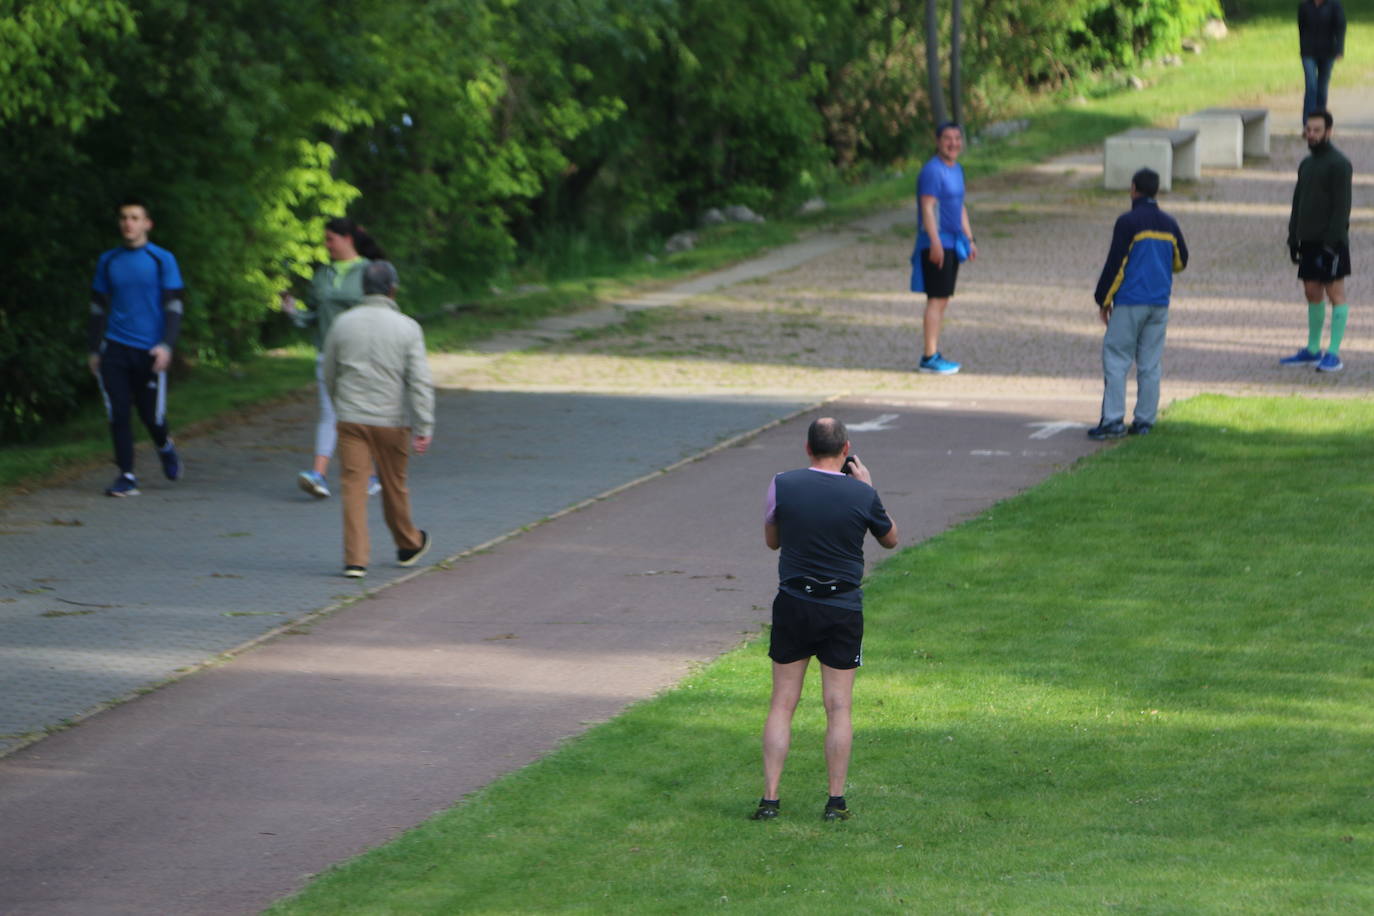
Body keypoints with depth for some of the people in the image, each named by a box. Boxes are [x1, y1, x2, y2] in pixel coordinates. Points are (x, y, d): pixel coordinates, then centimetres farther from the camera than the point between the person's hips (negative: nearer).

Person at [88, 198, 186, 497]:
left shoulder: (162, 259, 1)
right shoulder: (108, 261, 10)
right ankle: (126, 475, 0)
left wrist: (166, 345, -12)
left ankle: (165, 447, 35)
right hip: (115, 347, 2)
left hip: (149, 350, -2)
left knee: (151, 414, 2)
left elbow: (174, 305, -1)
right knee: (118, 413, -6)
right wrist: (94, 350, 14)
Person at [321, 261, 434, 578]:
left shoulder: (343, 324, 0)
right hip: (392, 420, -1)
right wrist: (424, 429, -11)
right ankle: (408, 544, 36)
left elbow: (329, 374, 11)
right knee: (394, 487, 16)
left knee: (354, 487, -1)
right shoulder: (407, 328, -7)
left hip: (351, 419, 1)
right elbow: (420, 382, -12)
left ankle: (355, 559, -10)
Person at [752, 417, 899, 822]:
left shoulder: (783, 485, -6)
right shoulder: (862, 495, -8)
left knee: (782, 704, 6)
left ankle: (769, 798, 1)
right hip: (843, 611, -1)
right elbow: (890, 539, 11)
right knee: (838, 707, 5)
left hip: (793, 605, 1)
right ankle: (836, 800, 5)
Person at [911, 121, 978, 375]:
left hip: (952, 243, 9)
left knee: (943, 300, 11)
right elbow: (927, 207, -20)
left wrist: (969, 239, 23)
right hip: (936, 244, -9)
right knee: (937, 299, -11)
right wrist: (935, 242, -26)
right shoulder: (933, 170, -14)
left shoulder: (956, 170, 16)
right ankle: (929, 357, -10)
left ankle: (934, 354, 16)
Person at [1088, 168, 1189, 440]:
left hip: (1130, 303, -6)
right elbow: (1181, 261, 20)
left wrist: (1103, 300, -2)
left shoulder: (1128, 222, -10)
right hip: (1160, 304, 6)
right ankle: (1145, 420, 8)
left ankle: (1113, 419, -11)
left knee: (1116, 360, -3)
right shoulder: (1169, 224, 9)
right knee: (1150, 364, 9)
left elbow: (1115, 264, -11)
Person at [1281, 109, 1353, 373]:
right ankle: (1312, 350, 18)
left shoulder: (1338, 164, -10)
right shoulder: (1306, 163, 15)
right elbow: (1298, 202, 19)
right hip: (1309, 240, 8)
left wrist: (1332, 239, -20)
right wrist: (1293, 237, 14)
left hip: (1331, 242, -8)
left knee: (1335, 293, -5)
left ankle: (1334, 354, -5)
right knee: (1312, 292, 11)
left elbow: (1342, 205, -15)